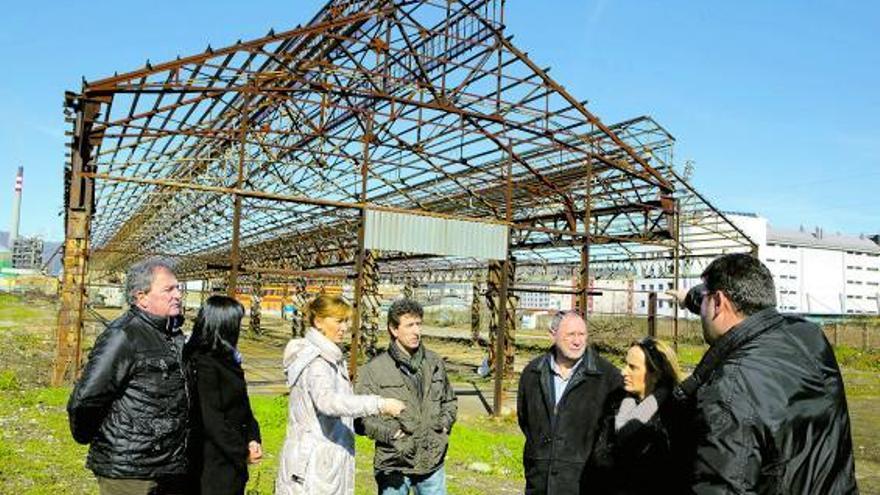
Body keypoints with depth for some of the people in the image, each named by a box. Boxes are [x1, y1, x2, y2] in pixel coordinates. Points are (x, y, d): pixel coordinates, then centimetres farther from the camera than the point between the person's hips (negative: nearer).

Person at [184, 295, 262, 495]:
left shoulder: (227, 359, 7)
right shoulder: (203, 366, -20)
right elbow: (211, 420, -21)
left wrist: (253, 439, -3)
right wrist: (242, 452, -15)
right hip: (215, 462, -8)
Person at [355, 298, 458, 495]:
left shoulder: (434, 363, 5)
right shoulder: (374, 369, -11)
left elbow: (450, 400, 20)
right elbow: (360, 417, -8)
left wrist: (445, 422, 3)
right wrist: (388, 433, -18)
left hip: (432, 463, 4)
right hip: (394, 466, -4)